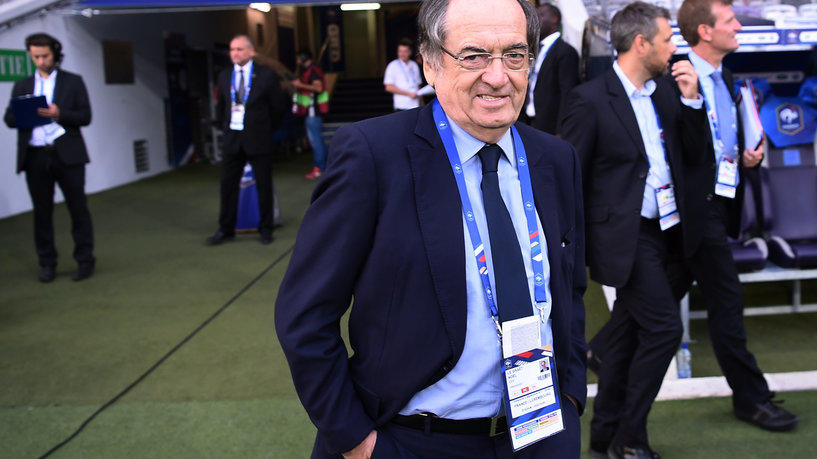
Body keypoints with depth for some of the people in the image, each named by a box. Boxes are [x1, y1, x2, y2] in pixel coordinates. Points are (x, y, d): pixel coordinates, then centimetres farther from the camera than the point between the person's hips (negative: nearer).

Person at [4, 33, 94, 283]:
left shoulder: (73, 82, 9)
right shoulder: (22, 86, 16)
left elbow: (85, 117, 1)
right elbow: (9, 119, 9)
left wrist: (58, 114, -16)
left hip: (66, 155, -2)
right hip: (35, 157, 2)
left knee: (78, 209, -1)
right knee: (42, 212, 5)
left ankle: (85, 261, 8)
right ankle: (47, 264, 13)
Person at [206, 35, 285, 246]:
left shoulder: (266, 75, -4)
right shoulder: (224, 76, 8)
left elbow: (278, 106, 2)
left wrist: (266, 131, 6)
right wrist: (225, 128, 14)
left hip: (258, 140, -4)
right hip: (232, 140, 4)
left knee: (264, 185, 4)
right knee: (228, 185, 6)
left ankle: (265, 229, 17)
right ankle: (226, 230, 16)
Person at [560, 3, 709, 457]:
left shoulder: (667, 90, 10)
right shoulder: (591, 100, -12)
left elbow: (695, 156, 12)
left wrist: (691, 100, -1)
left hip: (665, 232, 7)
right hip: (626, 236, -7)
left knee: (628, 335, 13)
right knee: (664, 327, -10)